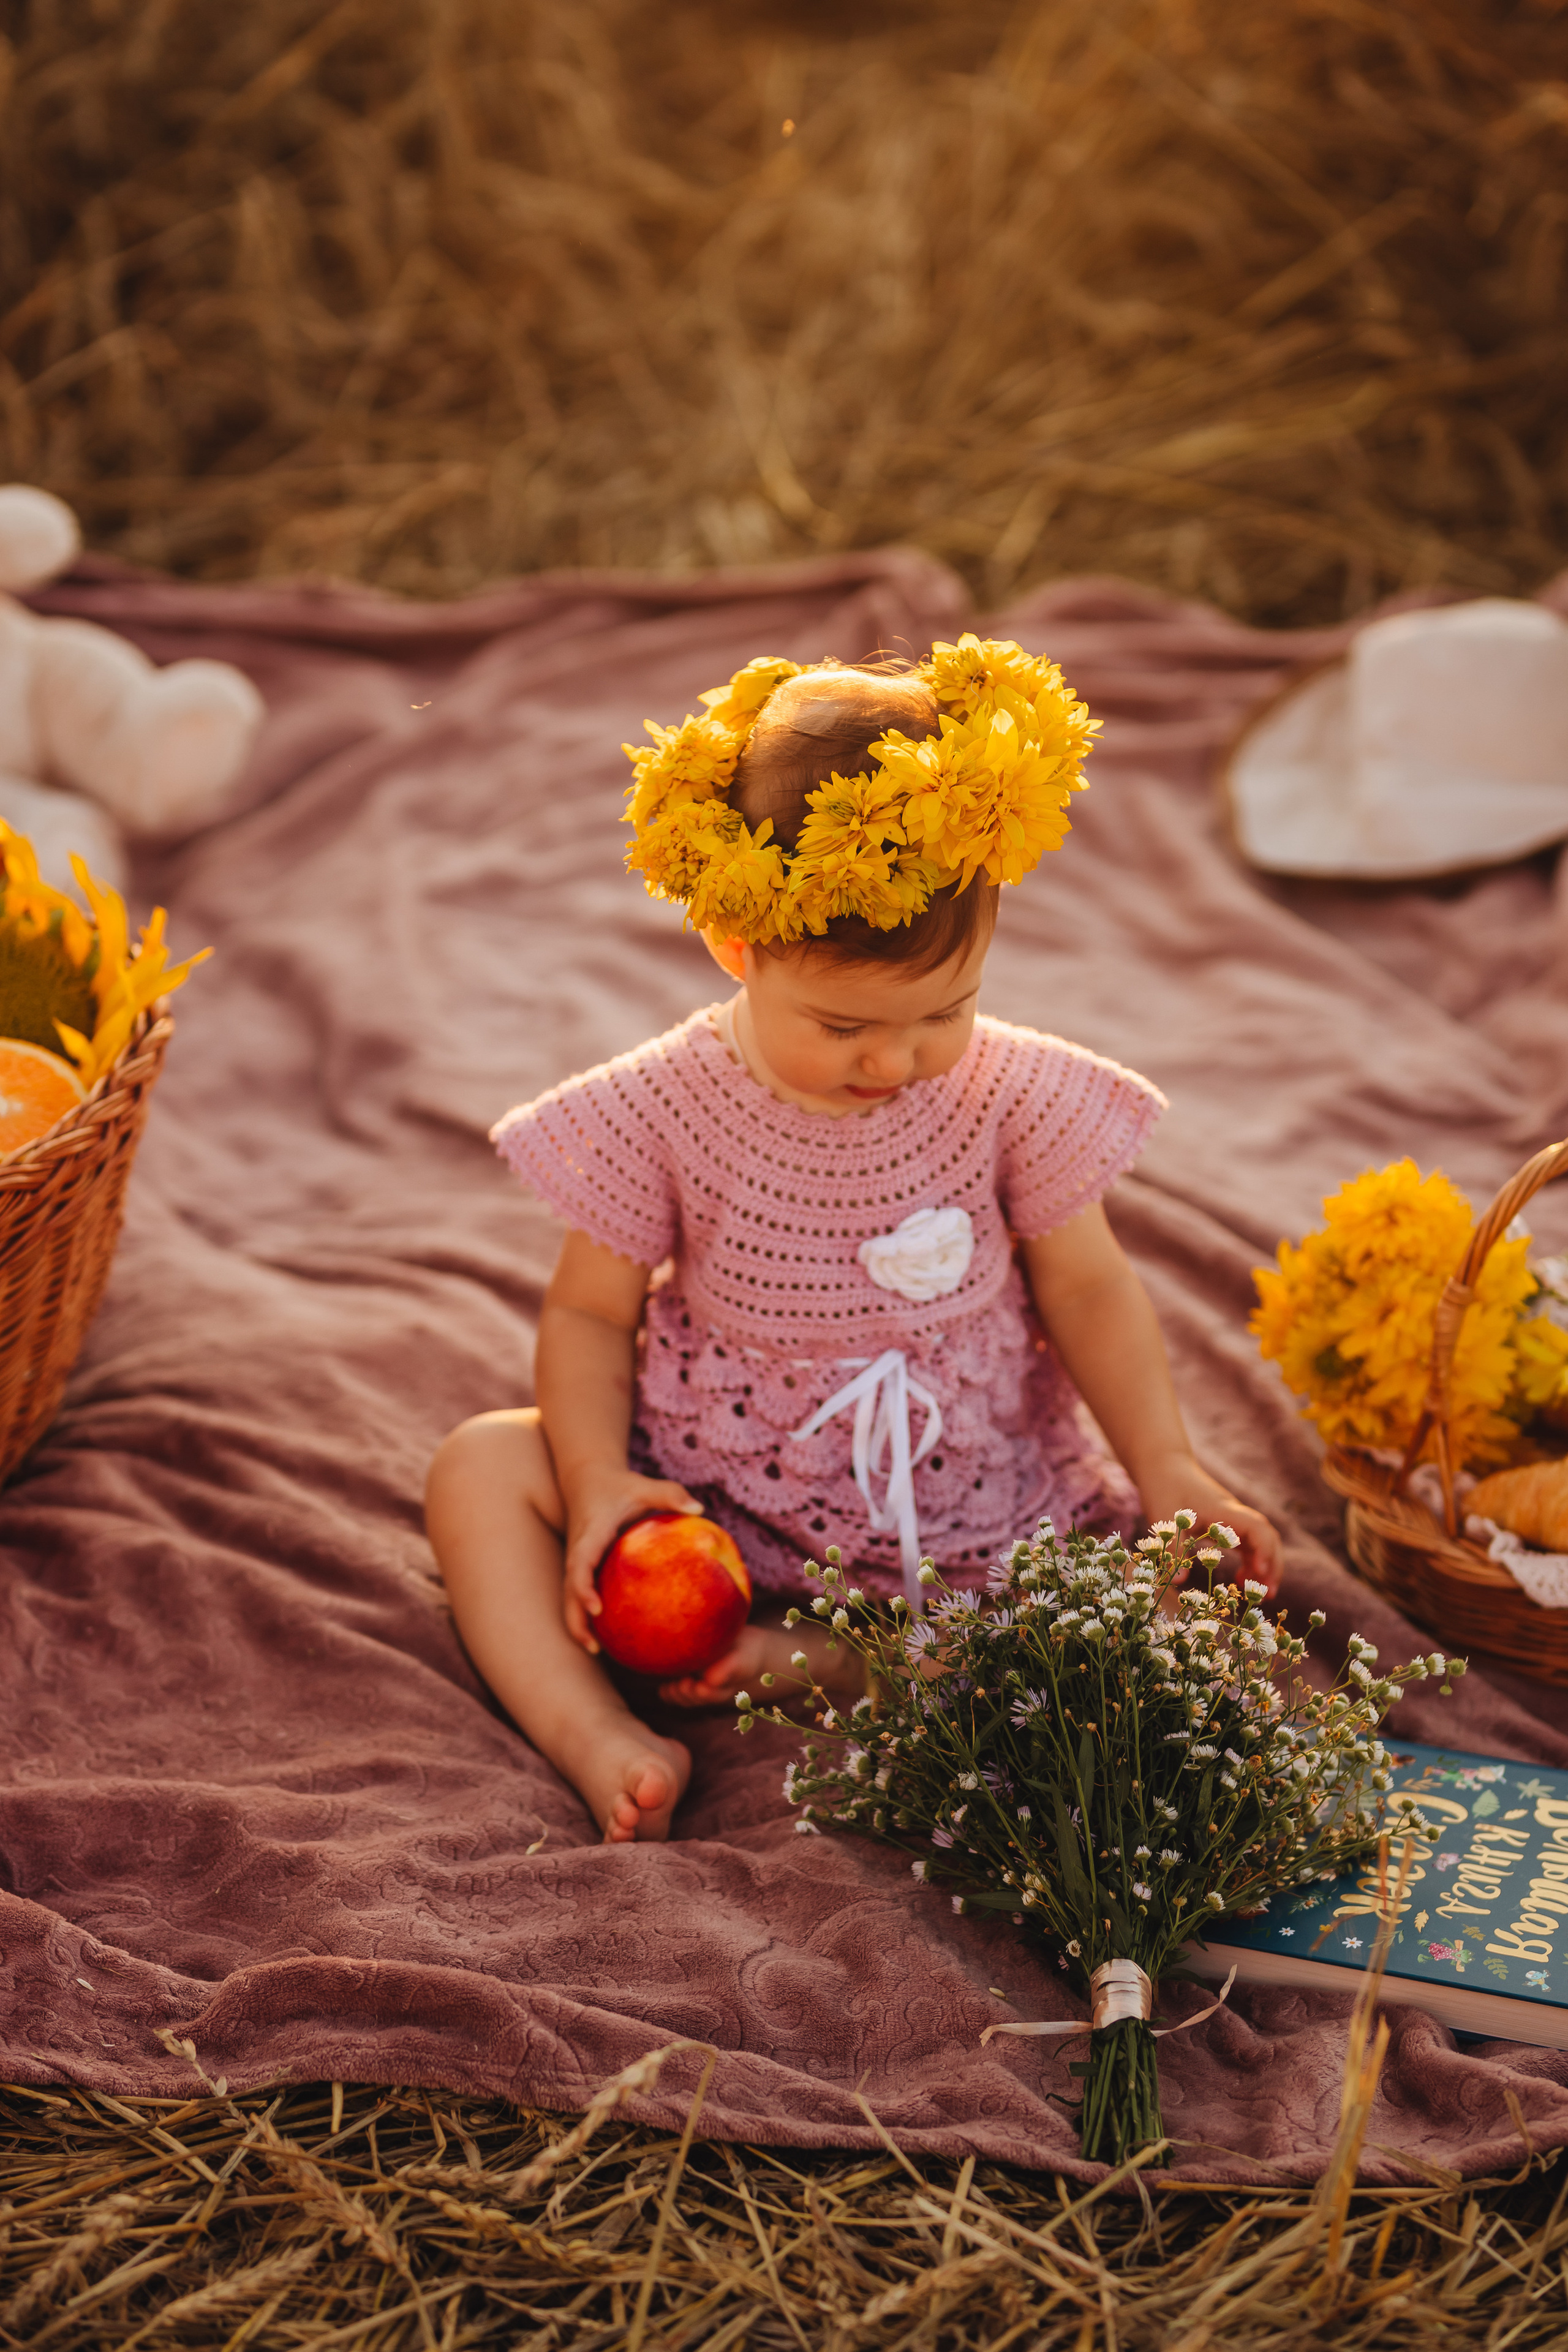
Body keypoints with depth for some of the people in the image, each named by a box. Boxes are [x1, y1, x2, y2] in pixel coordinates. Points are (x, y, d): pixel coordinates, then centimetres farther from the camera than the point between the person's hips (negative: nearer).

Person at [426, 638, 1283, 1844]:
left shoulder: (1017, 1097, -10)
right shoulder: (665, 1112, -12)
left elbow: (1089, 1291, -1)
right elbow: (589, 1312, -4)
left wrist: (1166, 1468, -14)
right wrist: (597, 1480, -21)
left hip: (964, 1511, 1)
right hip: (713, 1496, 0)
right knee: (482, 1468, -16)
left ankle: (809, 1662, -24)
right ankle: (591, 1728, -32)